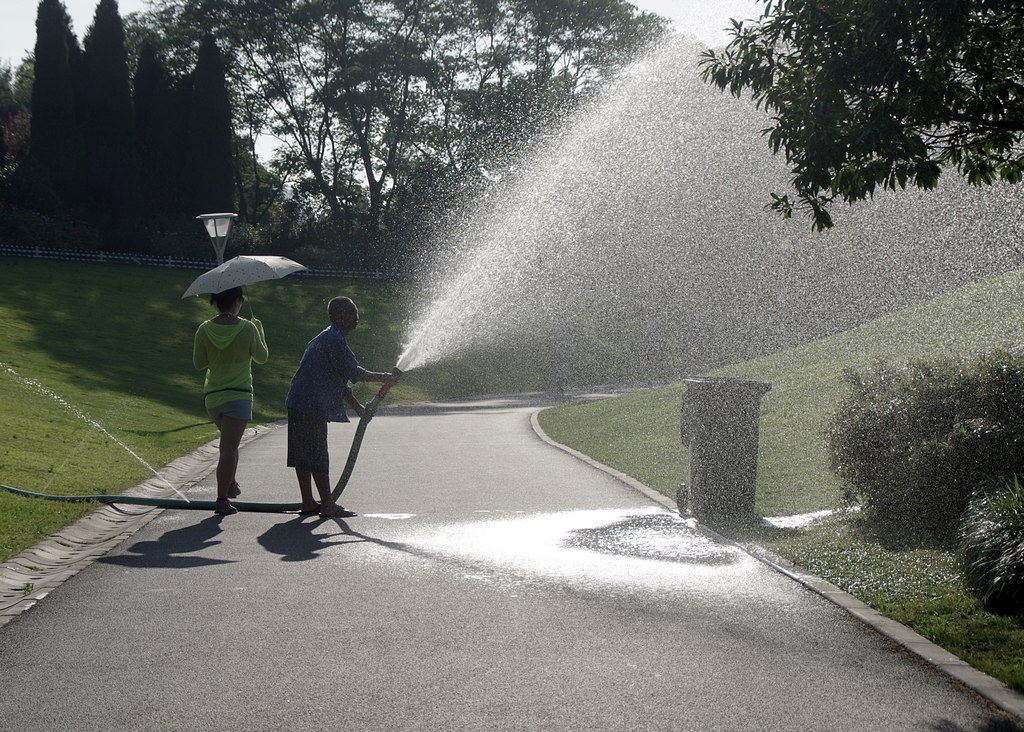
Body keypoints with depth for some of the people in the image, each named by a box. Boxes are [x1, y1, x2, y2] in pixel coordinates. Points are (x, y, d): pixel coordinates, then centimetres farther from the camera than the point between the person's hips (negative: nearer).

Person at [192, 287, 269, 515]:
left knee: (229, 443, 27)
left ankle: (230, 484, 32)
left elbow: (199, 362, 5)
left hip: (212, 395, 4)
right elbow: (262, 357, 4)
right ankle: (222, 499, -14)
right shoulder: (247, 328, -9)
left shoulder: (204, 330, -2)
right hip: (238, 394, -4)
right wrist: (260, 331, 19)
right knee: (229, 447, -8)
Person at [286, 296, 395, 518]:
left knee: (304, 455, 12)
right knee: (317, 456, -6)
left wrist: (358, 407, 22)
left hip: (299, 403, 10)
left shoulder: (326, 338, 21)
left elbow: (339, 379, 24)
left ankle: (308, 502, 17)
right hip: (310, 406, -10)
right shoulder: (333, 340, -14)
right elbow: (354, 373, -16)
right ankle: (328, 505, -4)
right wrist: (383, 377, -4)